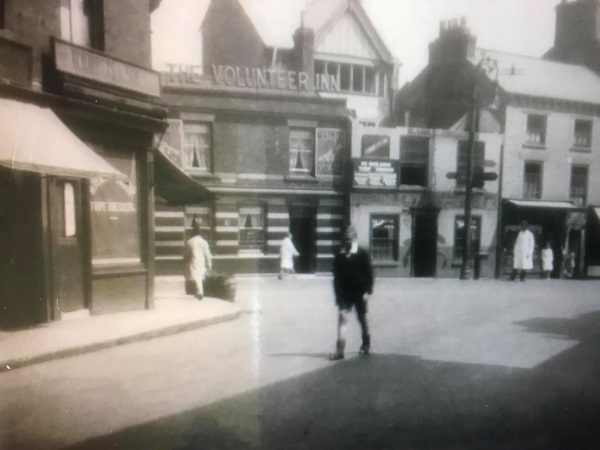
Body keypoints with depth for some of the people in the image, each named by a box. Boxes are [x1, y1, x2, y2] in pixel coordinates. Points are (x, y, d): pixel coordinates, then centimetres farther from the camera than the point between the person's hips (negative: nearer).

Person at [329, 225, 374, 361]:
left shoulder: (362, 254, -6)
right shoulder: (339, 255, 1)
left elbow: (369, 273, -7)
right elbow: (336, 276, 6)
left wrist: (367, 291, -13)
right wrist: (337, 294, 4)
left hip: (360, 293, -2)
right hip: (344, 294, 2)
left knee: (362, 319, 14)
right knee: (341, 320, -7)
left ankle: (366, 344, 34)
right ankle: (339, 350, -6)